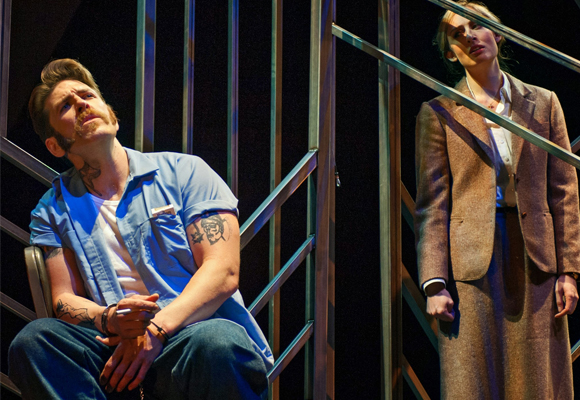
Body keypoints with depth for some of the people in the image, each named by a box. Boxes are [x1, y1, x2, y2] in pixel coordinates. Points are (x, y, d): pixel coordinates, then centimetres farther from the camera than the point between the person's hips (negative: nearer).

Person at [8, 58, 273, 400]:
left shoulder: (184, 171, 12)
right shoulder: (53, 211, 19)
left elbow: (223, 271, 0)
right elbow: (64, 299, 9)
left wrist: (155, 330, -15)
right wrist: (109, 319, -16)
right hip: (119, 348, 3)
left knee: (216, 343, -40)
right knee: (33, 340, -28)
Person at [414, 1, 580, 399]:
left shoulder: (543, 103, 11)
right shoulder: (439, 113, 5)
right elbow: (431, 204, 1)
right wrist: (434, 283, -8)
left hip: (535, 260, 2)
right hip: (472, 262, -2)